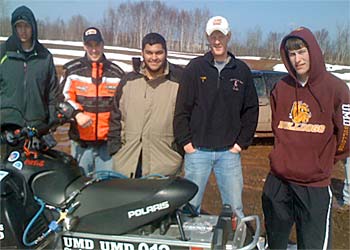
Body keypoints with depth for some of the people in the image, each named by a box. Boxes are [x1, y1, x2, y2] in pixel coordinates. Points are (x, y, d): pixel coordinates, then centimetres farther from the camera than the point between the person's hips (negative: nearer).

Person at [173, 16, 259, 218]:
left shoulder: (242, 70, 6)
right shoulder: (195, 68, 1)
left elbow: (251, 110, 8)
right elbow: (182, 108, 0)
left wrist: (242, 142, 2)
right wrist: (185, 141, -4)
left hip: (230, 152, 1)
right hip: (197, 150, -1)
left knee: (235, 208, 7)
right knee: (190, 205, 8)